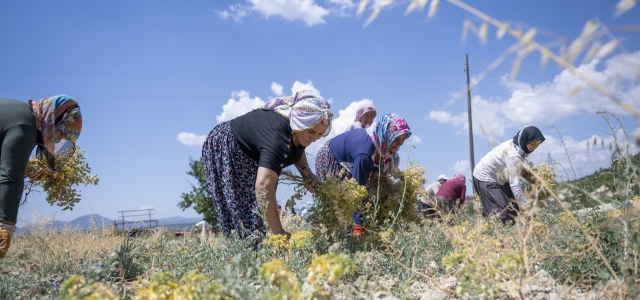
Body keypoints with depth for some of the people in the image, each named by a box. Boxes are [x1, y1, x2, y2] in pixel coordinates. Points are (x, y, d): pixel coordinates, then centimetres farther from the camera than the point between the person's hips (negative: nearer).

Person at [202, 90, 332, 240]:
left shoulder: (297, 130, -12)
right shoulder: (278, 138, -41)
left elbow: (297, 149, 12)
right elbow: (263, 186, -51)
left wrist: (306, 172, -7)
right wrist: (279, 232, -49)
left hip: (247, 157, 9)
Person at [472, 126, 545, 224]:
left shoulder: (516, 145, -4)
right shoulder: (514, 154, -31)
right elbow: (514, 183, -33)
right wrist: (526, 205, -32)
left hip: (496, 176, 10)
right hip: (484, 178, -10)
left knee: (513, 208, 5)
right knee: (500, 212, -16)